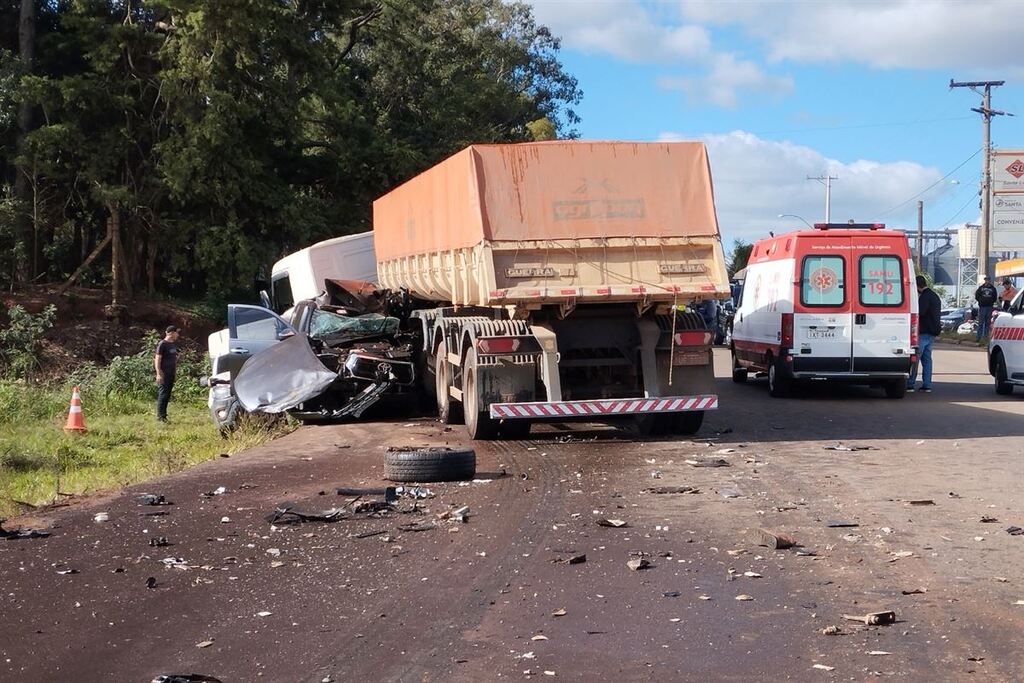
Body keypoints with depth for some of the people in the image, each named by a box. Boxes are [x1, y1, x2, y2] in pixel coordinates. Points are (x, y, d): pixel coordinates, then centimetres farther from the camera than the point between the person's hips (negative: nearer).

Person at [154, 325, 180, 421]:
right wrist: (159, 374, -18)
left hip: (171, 373, 8)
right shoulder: (162, 344, -10)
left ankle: (163, 415, 13)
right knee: (163, 394, -8)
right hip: (164, 373, -8)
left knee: (167, 395, 9)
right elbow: (157, 359, -12)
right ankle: (160, 416, -7)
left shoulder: (174, 344, 14)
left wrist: (176, 370, 19)